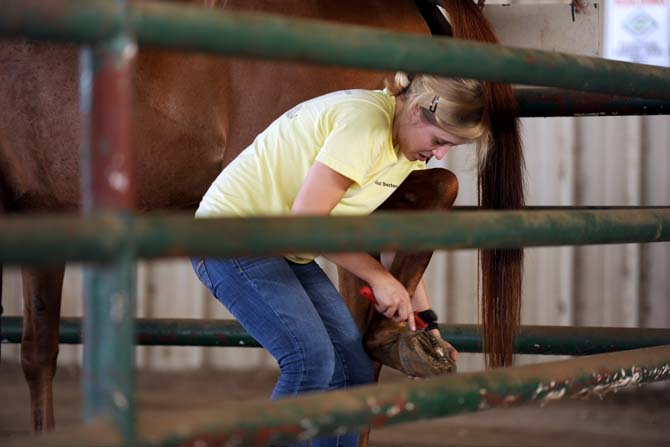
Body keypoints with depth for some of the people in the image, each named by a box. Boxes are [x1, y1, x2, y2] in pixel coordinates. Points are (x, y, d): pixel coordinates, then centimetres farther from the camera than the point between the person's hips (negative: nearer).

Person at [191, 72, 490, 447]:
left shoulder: (410, 141, 4)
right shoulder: (365, 121, -25)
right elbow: (305, 221, -26)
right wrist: (379, 276, -18)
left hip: (288, 253, 9)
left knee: (353, 370, 3)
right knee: (311, 358, -23)